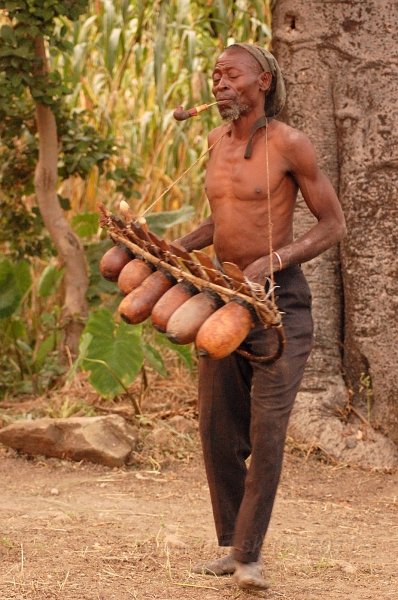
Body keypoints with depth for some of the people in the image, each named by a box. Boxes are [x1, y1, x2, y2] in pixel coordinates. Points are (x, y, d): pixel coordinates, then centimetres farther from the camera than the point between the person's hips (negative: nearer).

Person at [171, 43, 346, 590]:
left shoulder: (289, 143, -11)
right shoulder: (218, 141, 9)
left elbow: (333, 225, -8)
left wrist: (271, 261, -21)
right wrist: (177, 248, 9)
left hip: (279, 300, -7)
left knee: (266, 432, -12)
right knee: (218, 432, 7)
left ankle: (248, 555, -3)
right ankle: (233, 547, 19)